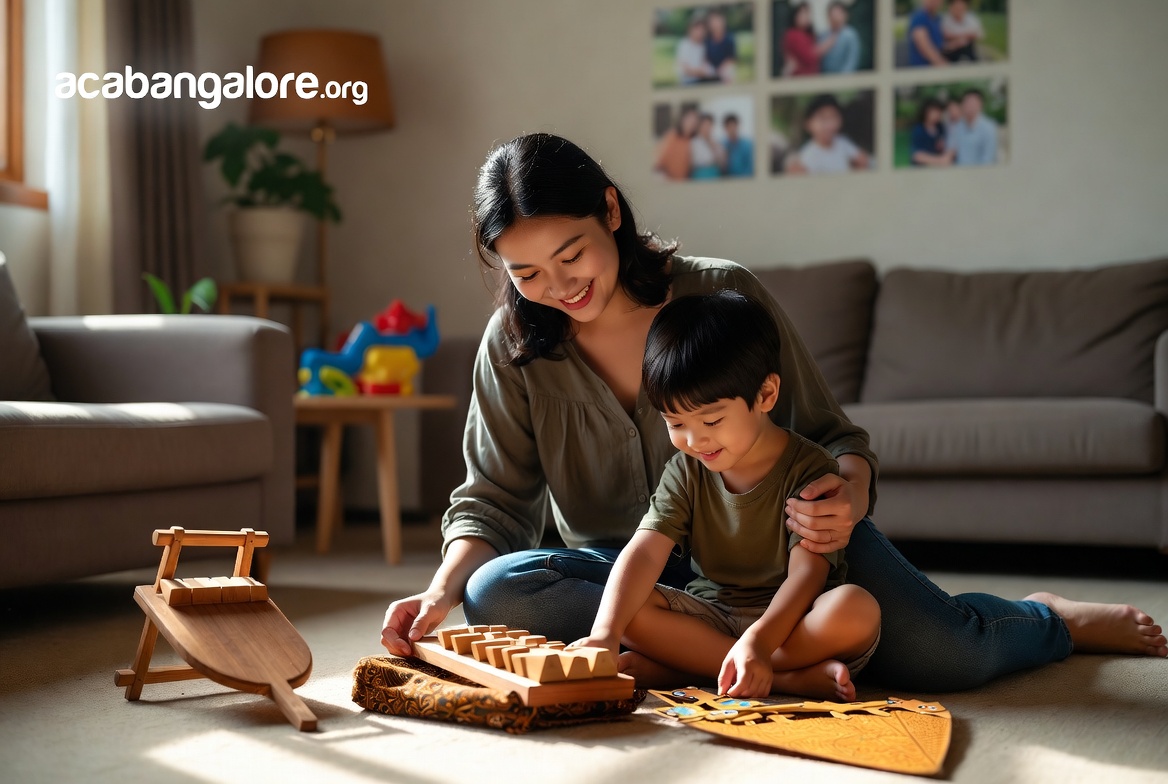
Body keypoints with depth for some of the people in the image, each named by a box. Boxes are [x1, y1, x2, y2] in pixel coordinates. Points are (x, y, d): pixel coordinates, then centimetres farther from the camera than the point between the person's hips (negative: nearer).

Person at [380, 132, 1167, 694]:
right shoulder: (512, 346, -5)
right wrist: (443, 590, -23)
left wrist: (848, 496, -30)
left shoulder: (724, 293, -12)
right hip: (632, 565, 3)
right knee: (497, 592, -28)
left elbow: (832, 433, -7)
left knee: (941, 654, -26)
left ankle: (1049, 618, 14)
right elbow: (494, 497, -3)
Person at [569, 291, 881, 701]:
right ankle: (794, 677, -26)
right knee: (633, 609, -23)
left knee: (857, 609, -34)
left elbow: (806, 573, -21)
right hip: (710, 616, 4)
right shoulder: (685, 471, 0)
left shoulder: (809, 469, -12)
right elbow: (645, 551, -14)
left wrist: (757, 641, -39)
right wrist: (605, 633, -31)